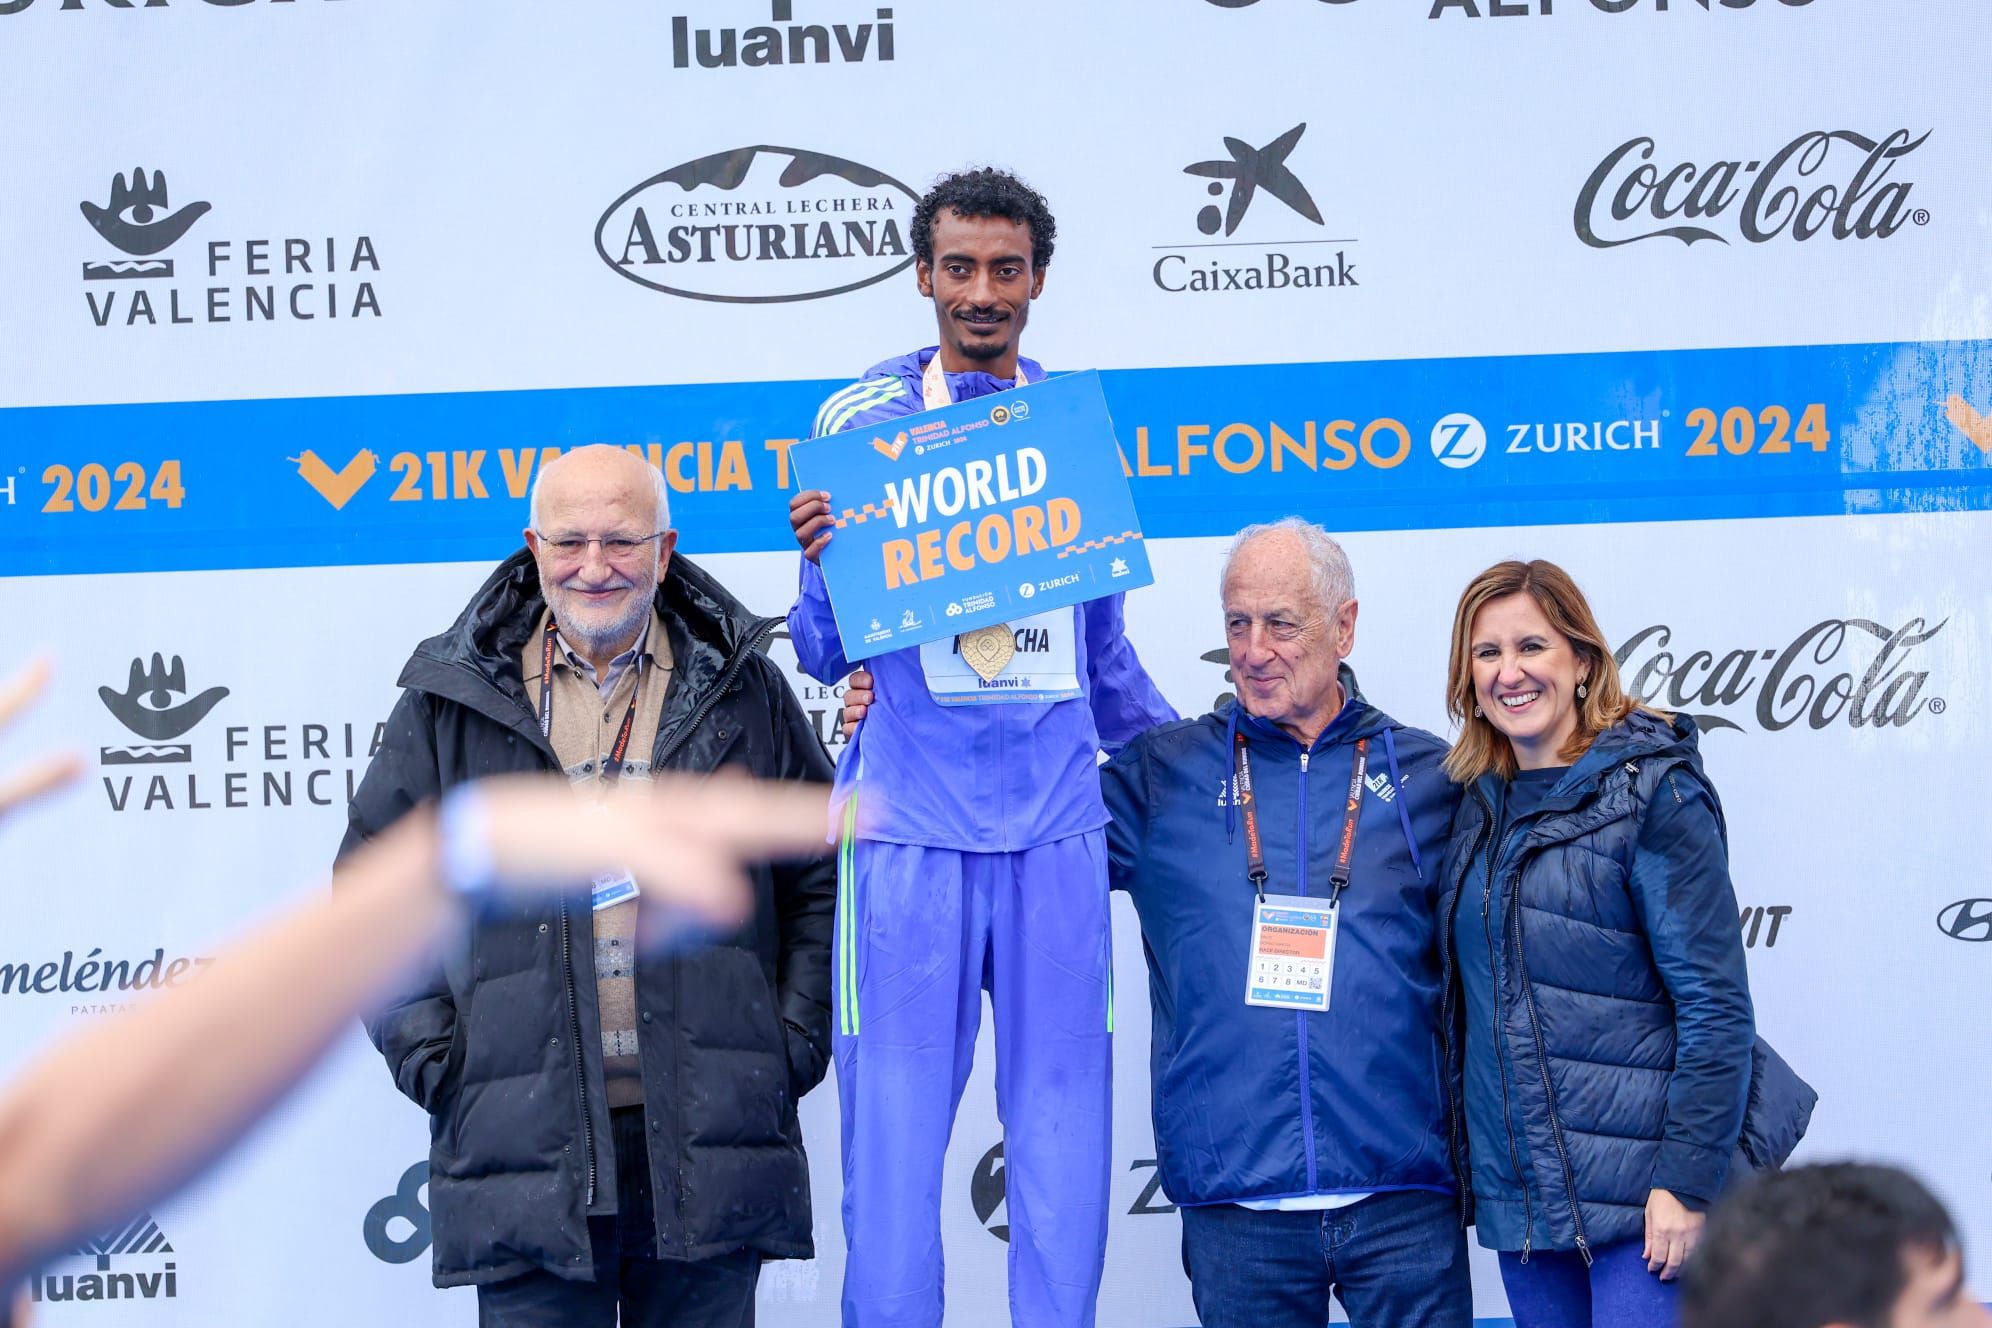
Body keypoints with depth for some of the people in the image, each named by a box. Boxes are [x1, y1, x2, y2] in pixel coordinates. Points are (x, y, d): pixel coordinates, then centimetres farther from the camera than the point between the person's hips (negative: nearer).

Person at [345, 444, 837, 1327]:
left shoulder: (742, 690, 9)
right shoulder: (453, 701, 7)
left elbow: (823, 876, 14)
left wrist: (796, 1041, 4)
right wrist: (430, 1056, 1)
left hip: (711, 1134, 1)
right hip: (525, 1146, 0)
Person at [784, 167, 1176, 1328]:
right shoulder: (864, 422, 3)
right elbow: (826, 653, 0)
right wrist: (822, 559, -18)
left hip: (1055, 824, 2)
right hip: (911, 826, -2)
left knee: (1063, 1124, 4)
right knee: (896, 1129, -2)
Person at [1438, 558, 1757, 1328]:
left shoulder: (1652, 790, -8)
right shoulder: (1484, 805, 11)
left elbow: (1716, 1005, -12)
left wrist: (1687, 1180, -16)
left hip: (1637, 1196, -6)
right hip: (1520, 1192, 6)